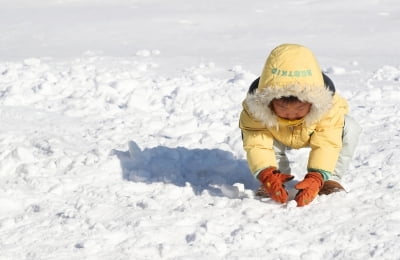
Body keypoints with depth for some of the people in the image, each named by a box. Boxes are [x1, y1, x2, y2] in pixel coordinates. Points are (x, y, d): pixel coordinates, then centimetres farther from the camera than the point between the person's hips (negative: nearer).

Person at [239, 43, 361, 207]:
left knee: (350, 129, -29)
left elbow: (327, 143, -40)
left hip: (314, 134, 0)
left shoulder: (327, 102, -39)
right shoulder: (257, 106, -39)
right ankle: (279, 178, -14)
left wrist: (316, 178, -53)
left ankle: (330, 179, -13)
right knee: (249, 133, -30)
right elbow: (256, 144, -41)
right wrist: (267, 175, -58)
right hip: (278, 137, 0)